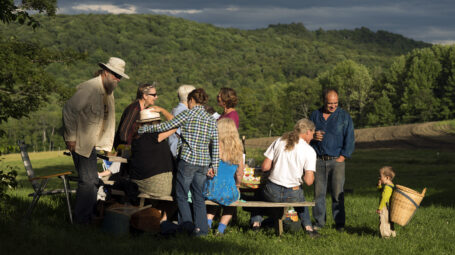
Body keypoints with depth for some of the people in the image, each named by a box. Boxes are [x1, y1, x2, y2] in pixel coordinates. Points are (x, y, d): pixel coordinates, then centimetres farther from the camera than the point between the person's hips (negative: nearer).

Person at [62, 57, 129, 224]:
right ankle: (82, 219, 0)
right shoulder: (89, 88, -20)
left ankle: (92, 215, 22)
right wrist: (71, 139, -19)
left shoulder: (108, 91, 9)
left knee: (93, 180, 13)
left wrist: (105, 143, 15)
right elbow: (69, 110, -22)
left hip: (91, 143, 9)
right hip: (80, 142, -9)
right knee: (87, 180, -9)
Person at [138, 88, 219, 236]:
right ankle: (201, 228, 6)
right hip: (203, 163, 5)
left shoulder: (188, 114, -6)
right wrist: (214, 166, 12)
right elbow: (215, 145, 8)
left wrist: (146, 129, 6)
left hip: (188, 160, -5)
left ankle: (187, 225, 4)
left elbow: (166, 126, -5)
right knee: (198, 196, 11)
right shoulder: (211, 120, 9)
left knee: (182, 195, 7)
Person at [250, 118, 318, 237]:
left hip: (272, 193, 1)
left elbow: (265, 167, -1)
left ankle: (256, 223, 28)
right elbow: (309, 181, -12)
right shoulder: (309, 151, -6)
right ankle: (308, 227, 29)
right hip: (292, 195, -1)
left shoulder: (279, 141, 0)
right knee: (300, 197, 36)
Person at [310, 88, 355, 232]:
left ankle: (339, 223, 2)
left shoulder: (344, 116, 2)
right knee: (318, 192, 2)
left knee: (337, 193, -5)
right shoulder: (315, 115, 11)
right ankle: (319, 221, 9)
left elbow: (349, 139, 1)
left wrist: (342, 157, -6)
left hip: (336, 160, -2)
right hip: (318, 160, 3)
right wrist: (314, 136, -6)